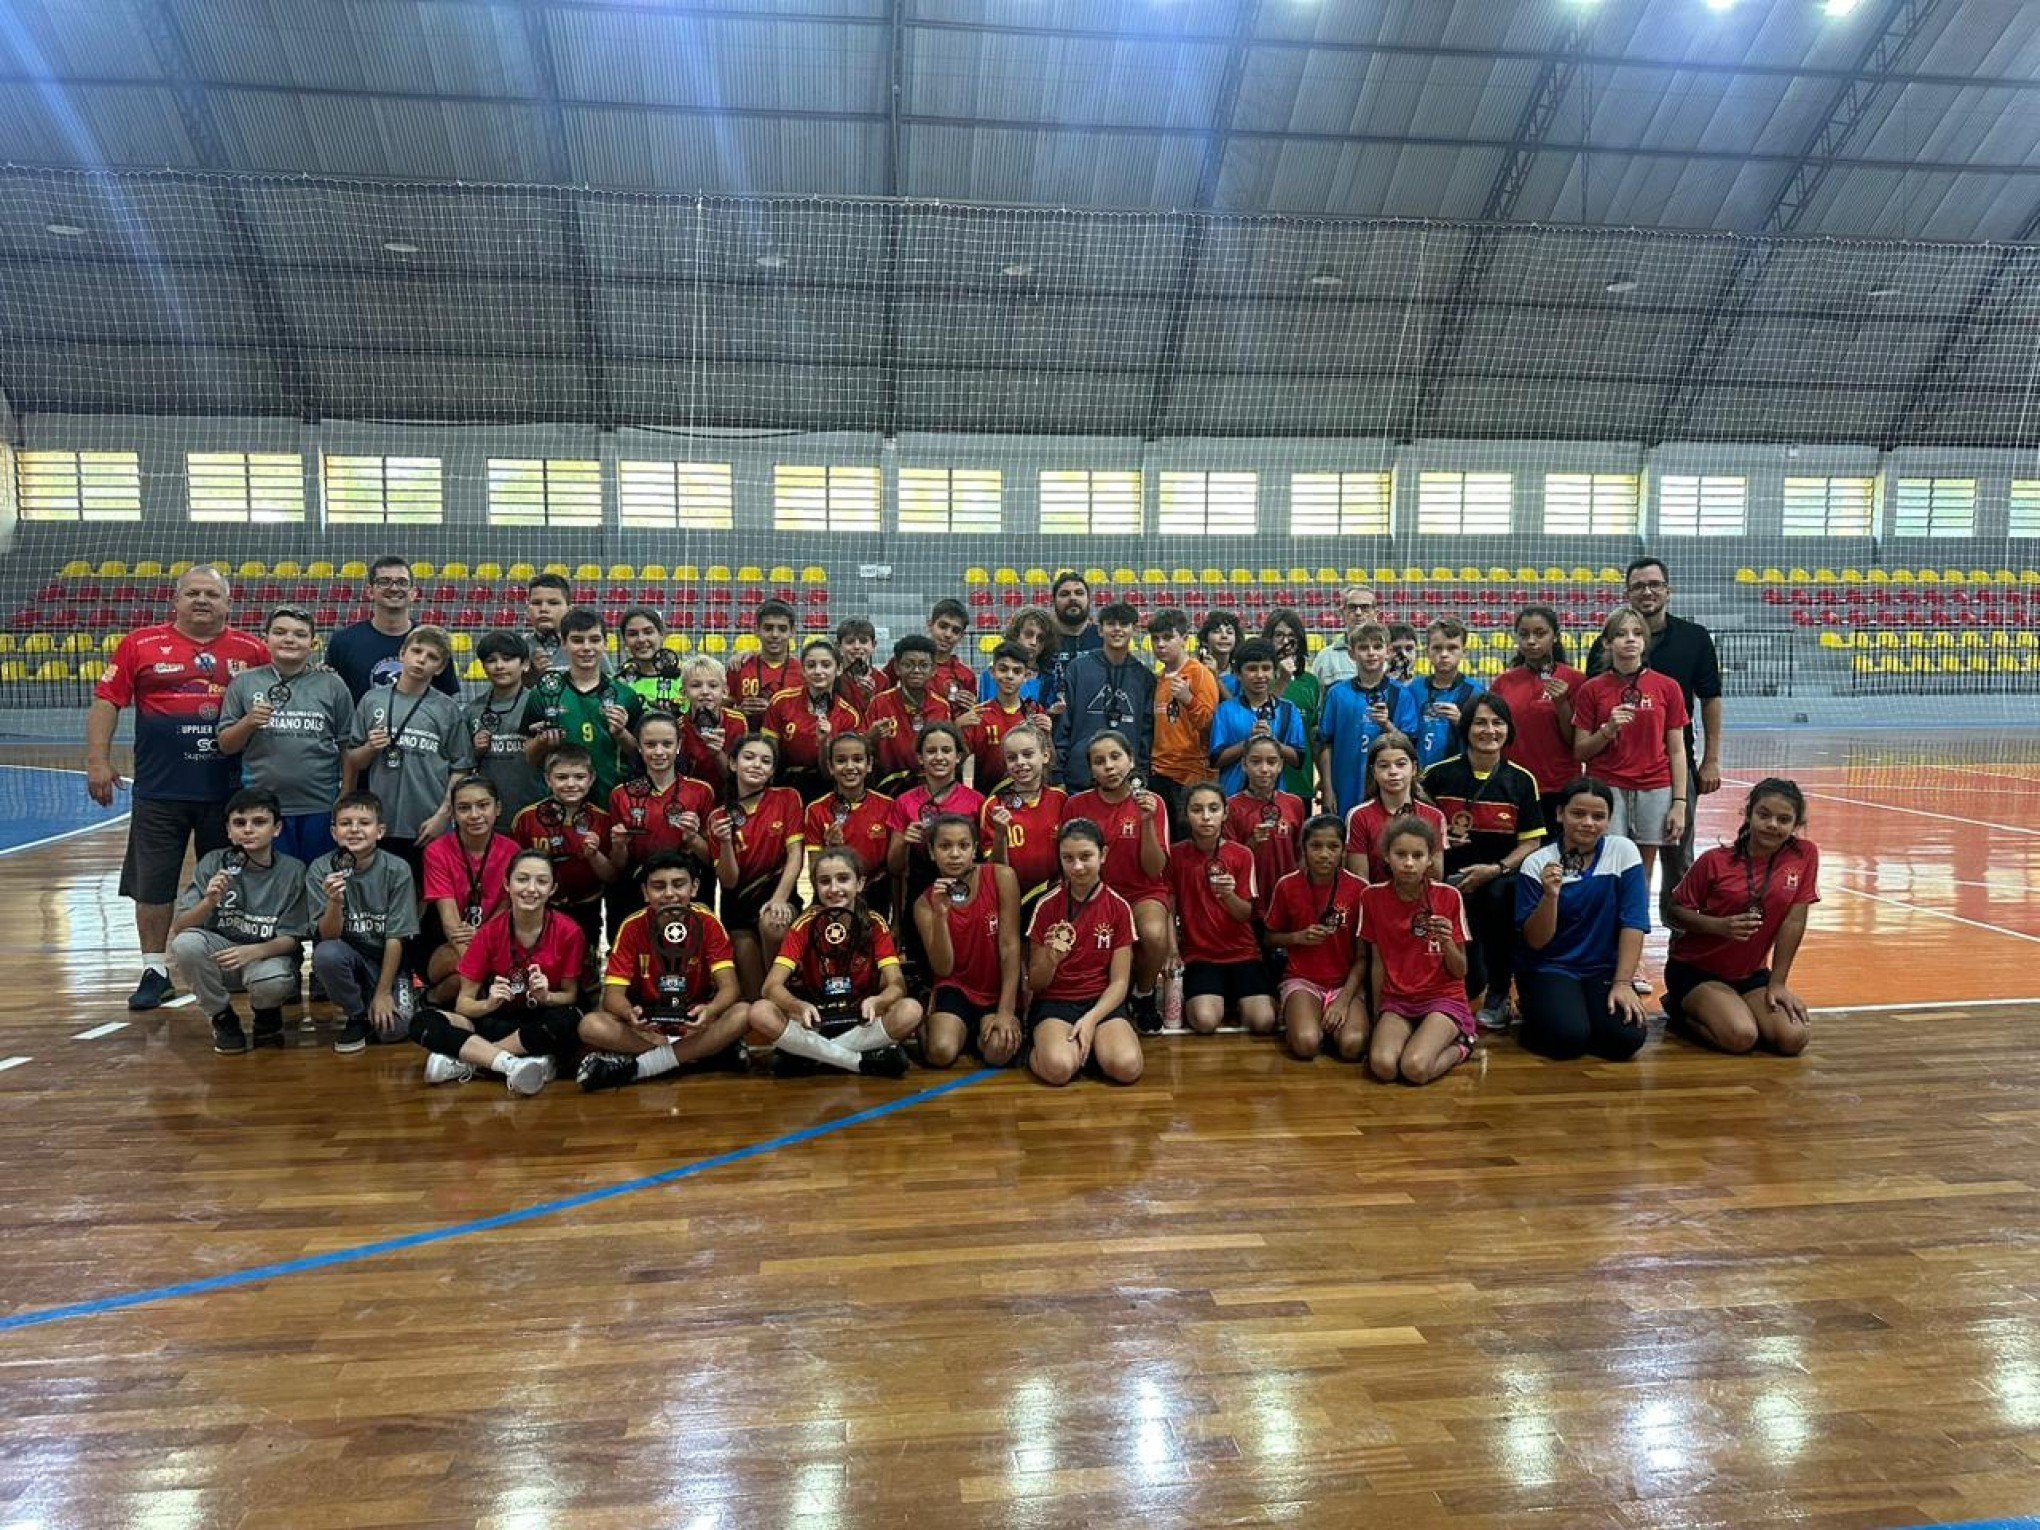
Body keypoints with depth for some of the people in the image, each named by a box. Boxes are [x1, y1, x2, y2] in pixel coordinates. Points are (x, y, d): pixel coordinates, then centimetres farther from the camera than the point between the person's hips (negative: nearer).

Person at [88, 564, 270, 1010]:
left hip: (229, 791, 1)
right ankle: (154, 970, 20)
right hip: (160, 790, 0)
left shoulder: (251, 651, 3)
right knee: (152, 884, 7)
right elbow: (106, 702, 1)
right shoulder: (141, 645, 1)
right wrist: (98, 760, -6)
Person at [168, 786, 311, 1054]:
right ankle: (223, 1019, -3)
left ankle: (268, 1015, 6)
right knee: (186, 943, -29)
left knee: (273, 982, -35)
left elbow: (290, 939, -7)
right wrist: (210, 901, -29)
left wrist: (255, 951, -27)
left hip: (268, 954, -2)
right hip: (219, 952, 2)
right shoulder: (213, 863, -5)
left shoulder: (293, 870, -8)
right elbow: (178, 927, -10)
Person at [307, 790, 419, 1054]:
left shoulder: (397, 870, -13)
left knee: (393, 1029, -21)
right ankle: (356, 1017, -7)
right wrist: (334, 902, -36)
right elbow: (328, 936, -16)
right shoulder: (320, 870, -11)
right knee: (326, 954, -34)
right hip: (347, 957, 1)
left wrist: (383, 992, -12)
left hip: (387, 961, -1)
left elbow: (396, 938, -10)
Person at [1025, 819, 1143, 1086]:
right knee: (1059, 1068, -33)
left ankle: (1091, 1044, 1)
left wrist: (1091, 1019, -18)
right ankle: (1037, 1049, 0)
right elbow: (1035, 984, 1)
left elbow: (1119, 982, -1)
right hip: (1055, 1002, -1)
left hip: (1103, 1002, 1)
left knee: (1127, 1067, -29)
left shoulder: (1119, 907, -1)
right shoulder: (1046, 906, -2)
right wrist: (1051, 959, -22)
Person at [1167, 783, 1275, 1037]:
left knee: (1263, 1022, -20)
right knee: (1205, 1021, -26)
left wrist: (1228, 895, -25)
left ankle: (1239, 1003, 13)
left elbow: (1246, 915, -4)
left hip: (1242, 953, 1)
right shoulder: (1176, 854, -1)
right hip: (1200, 955, -1)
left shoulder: (1242, 854, -1)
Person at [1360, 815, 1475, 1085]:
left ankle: (1459, 1047, 4)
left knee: (1415, 1068, -28)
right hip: (1396, 1000, 2)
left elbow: (1460, 972, -3)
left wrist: (1447, 941, -23)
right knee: (1383, 1066, -27)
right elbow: (1378, 962, 7)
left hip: (1444, 998, -2)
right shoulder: (1373, 897, -2)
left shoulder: (1449, 897, -7)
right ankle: (1420, 1038, 4)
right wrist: (1377, 1015, 9)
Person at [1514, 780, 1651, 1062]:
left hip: (1603, 970, 2)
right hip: (1549, 969, -2)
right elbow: (1535, 942, -9)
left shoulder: (1623, 851, -3)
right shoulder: (1537, 864, -7)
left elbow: (1632, 924, -6)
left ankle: (1582, 1019, 8)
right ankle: (1536, 1013, 7)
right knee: (1568, 1037, -27)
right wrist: (1550, 896, -25)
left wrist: (1622, 983, -13)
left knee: (1628, 1038, -23)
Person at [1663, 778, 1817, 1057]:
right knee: (1740, 1036, -27)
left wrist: (1777, 983, -6)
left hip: (1751, 974, 4)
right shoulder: (1715, 861, -12)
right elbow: (1676, 911, -5)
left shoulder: (1804, 855, -6)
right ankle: (1679, 1010, 5)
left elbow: (1794, 921, -6)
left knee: (1793, 1039, -19)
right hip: (1694, 970, -4)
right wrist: (1720, 926, -24)